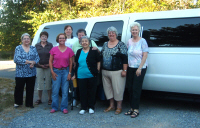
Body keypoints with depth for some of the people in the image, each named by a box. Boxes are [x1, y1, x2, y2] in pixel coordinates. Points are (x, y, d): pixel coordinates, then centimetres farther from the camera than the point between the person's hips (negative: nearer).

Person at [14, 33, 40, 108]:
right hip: (20, 73, -3)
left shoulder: (33, 48, 10)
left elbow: (37, 58, 4)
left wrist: (33, 62, -17)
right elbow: (16, 59, -13)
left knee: (30, 89, 8)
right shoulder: (18, 48, -1)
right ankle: (17, 102, 24)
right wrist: (29, 61, -17)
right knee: (19, 88, 6)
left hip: (31, 73, 3)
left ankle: (29, 103, 21)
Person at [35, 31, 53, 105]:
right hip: (39, 67, 1)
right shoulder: (37, 46, 7)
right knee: (39, 83, 4)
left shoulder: (50, 45, 3)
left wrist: (49, 64, -9)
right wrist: (40, 64, -5)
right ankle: (39, 99, 15)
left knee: (48, 83, 3)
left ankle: (49, 99, 12)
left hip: (48, 66, -1)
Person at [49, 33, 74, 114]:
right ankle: (54, 107, 15)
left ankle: (64, 107, 13)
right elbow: (50, 61, 5)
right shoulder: (54, 49, 3)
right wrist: (52, 71, -4)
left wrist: (69, 73, -1)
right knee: (55, 90, 1)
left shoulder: (69, 50, 3)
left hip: (65, 71, 0)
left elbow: (71, 62, 5)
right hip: (56, 71, 0)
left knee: (65, 91, 2)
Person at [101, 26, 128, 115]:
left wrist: (124, 70, -14)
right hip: (105, 71, 6)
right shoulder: (105, 44, 13)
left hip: (116, 72, -6)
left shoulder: (121, 44, -4)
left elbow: (125, 58, -9)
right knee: (107, 88, 13)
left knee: (118, 89, 0)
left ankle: (119, 107, 16)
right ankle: (111, 105, 29)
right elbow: (101, 55, 22)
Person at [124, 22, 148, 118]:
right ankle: (132, 108, 19)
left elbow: (145, 56, -11)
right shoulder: (129, 41, 9)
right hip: (130, 68, 5)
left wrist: (139, 68, -16)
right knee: (130, 88, 7)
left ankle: (136, 109, 7)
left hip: (140, 68, -5)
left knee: (136, 89, -3)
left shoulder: (142, 41, -6)